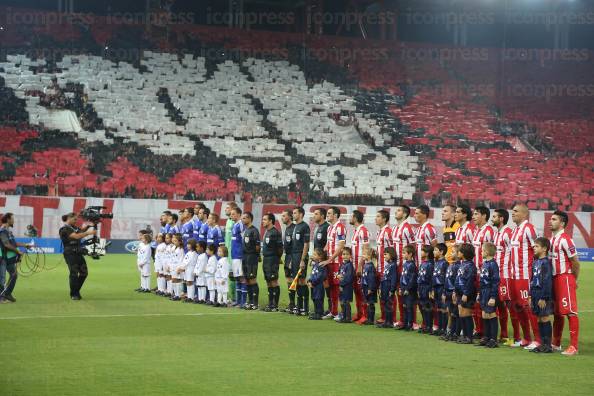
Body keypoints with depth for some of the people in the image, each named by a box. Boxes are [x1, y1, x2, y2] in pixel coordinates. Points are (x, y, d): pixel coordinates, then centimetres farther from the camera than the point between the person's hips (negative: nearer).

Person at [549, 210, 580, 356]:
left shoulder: (565, 239, -13)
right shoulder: (551, 239, 13)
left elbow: (575, 262, -12)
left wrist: (574, 279, -2)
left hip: (565, 277, -9)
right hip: (554, 278, 9)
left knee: (570, 311, -8)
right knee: (557, 312, 16)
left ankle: (573, 346, -8)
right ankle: (556, 343, 25)